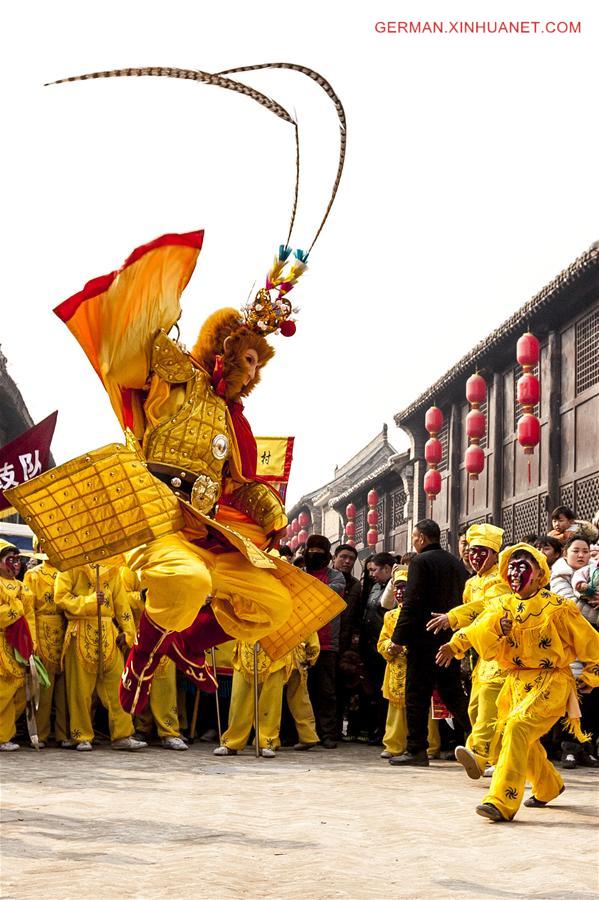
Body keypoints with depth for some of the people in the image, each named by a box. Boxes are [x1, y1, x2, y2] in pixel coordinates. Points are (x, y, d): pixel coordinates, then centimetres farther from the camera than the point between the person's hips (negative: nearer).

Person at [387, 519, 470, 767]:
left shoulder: (420, 562, -9)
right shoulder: (456, 563, 13)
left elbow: (411, 603, -15)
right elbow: (463, 601, 16)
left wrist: (398, 638, -12)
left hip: (424, 638, -7)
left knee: (417, 695, -1)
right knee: (452, 693, 13)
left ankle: (416, 749, 1)